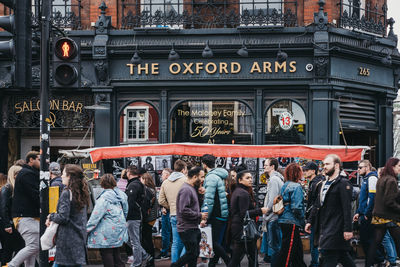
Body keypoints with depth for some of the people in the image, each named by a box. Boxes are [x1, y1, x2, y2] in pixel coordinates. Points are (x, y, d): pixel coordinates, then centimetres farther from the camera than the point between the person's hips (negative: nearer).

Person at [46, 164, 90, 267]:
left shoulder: (66, 193, -13)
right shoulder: (82, 194, 12)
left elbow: (63, 217, -19)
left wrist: (51, 217, 1)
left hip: (68, 239, -8)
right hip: (80, 239, 8)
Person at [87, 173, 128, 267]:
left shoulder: (104, 198, -17)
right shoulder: (121, 195, 5)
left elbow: (96, 215, -17)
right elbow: (125, 212, 16)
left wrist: (87, 228, -9)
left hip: (107, 234, -8)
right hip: (119, 231, 8)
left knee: (107, 258, -1)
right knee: (116, 256, 15)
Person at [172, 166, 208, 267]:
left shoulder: (192, 189, 17)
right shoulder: (186, 190, -17)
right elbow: (184, 210, -24)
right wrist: (200, 215, -16)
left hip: (193, 228, 10)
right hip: (187, 229, -10)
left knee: (195, 253, 12)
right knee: (192, 253, -8)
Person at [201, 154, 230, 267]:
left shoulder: (211, 177, -13)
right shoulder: (220, 176, 17)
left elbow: (209, 199, -19)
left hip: (217, 215, -10)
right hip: (224, 214, 10)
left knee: (214, 242, -8)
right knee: (217, 242, 11)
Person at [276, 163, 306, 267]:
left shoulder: (284, 186, 13)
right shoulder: (296, 187, -13)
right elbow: (297, 207, -20)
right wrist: (302, 222, -7)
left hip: (284, 221, 9)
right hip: (292, 223, -9)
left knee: (298, 249, 18)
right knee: (287, 251, -6)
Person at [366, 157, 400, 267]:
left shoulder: (381, 179, 13)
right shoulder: (391, 180, -15)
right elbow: (389, 202, -20)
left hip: (378, 216, 8)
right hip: (390, 217, -8)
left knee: (375, 242, 7)